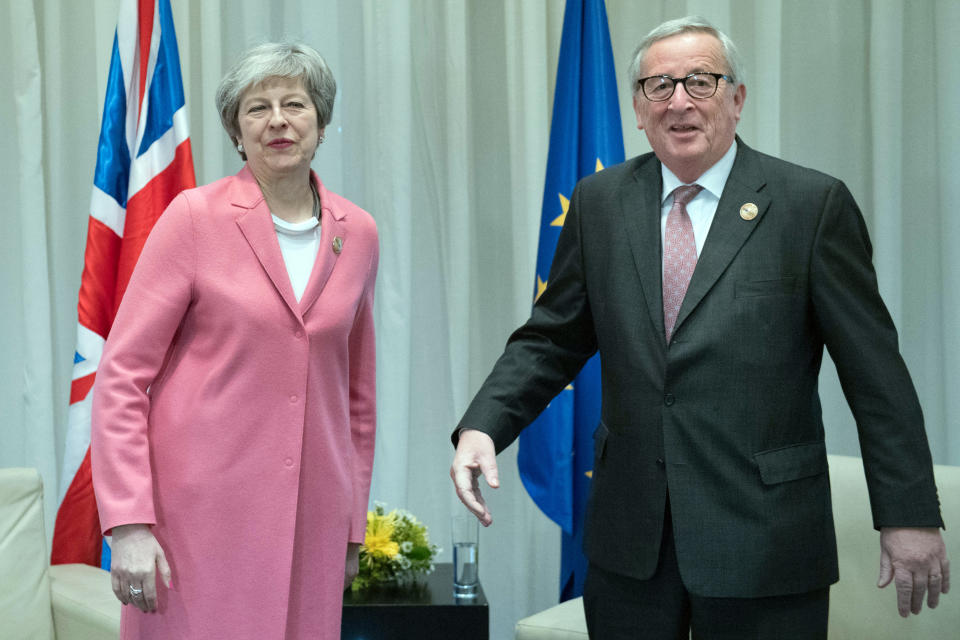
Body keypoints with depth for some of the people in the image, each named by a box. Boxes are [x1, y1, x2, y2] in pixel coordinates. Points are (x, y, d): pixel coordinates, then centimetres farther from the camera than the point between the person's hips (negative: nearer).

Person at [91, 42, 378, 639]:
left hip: (309, 519, 4)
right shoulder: (195, 218, -5)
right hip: (200, 515, -3)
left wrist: (352, 524, 15)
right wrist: (128, 524, -13)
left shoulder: (358, 232, 7)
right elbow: (122, 375, -6)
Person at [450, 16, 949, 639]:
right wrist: (482, 426, -8)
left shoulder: (812, 204, -4)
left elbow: (875, 371, -4)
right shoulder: (599, 203, 7)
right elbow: (552, 339, 9)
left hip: (763, 540, -3)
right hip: (628, 540, 3)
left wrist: (909, 515, -5)